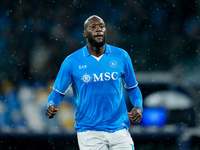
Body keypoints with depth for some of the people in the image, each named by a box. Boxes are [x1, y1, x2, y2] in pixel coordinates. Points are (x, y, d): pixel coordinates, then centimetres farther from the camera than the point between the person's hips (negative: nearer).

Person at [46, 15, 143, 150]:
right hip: (89, 132, -2)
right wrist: (51, 106, -16)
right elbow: (58, 92, 6)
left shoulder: (121, 56, 5)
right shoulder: (72, 62, 0)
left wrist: (138, 107, -4)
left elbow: (132, 87, 15)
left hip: (119, 129, 2)